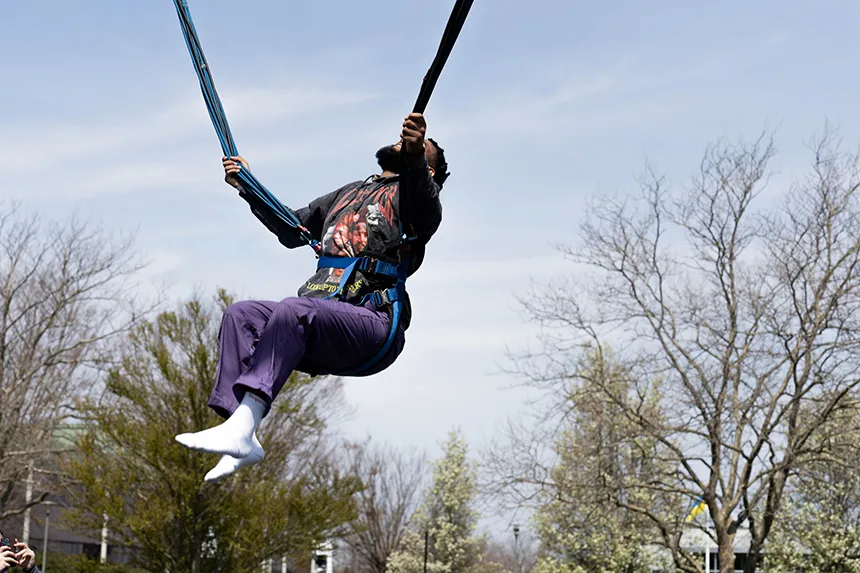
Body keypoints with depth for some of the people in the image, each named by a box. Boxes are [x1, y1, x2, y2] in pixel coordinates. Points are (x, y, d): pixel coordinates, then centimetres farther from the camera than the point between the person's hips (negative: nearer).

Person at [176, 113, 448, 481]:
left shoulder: (412, 190, 9)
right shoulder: (349, 193, 33)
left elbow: (428, 211, -18)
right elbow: (291, 230, 43)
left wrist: (414, 156, -38)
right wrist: (247, 187, 35)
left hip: (371, 325, -7)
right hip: (321, 324, 8)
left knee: (292, 310, -33)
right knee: (240, 314, -10)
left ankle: (239, 429, -45)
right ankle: (242, 441, -21)